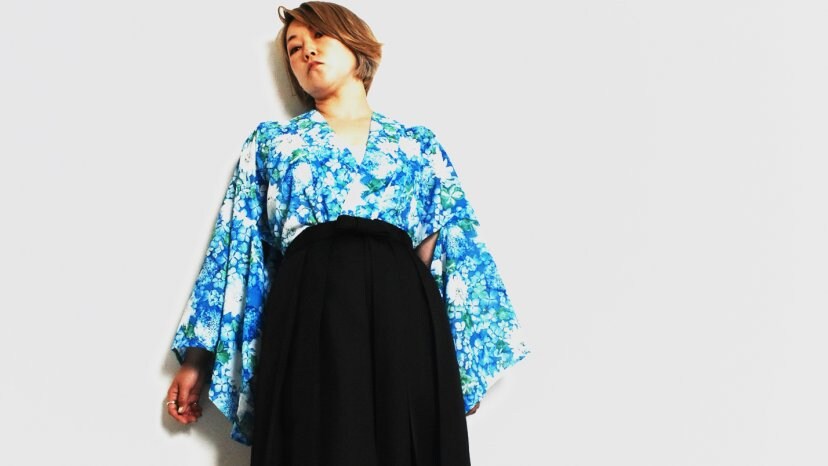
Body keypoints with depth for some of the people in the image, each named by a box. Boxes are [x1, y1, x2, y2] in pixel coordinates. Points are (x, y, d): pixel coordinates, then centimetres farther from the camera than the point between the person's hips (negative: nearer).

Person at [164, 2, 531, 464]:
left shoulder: (419, 144, 19)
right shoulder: (271, 142, 18)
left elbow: (455, 249, 13)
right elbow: (234, 249, 13)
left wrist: (468, 362, 5)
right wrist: (198, 357, 6)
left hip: (402, 319, 1)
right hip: (309, 321, 0)